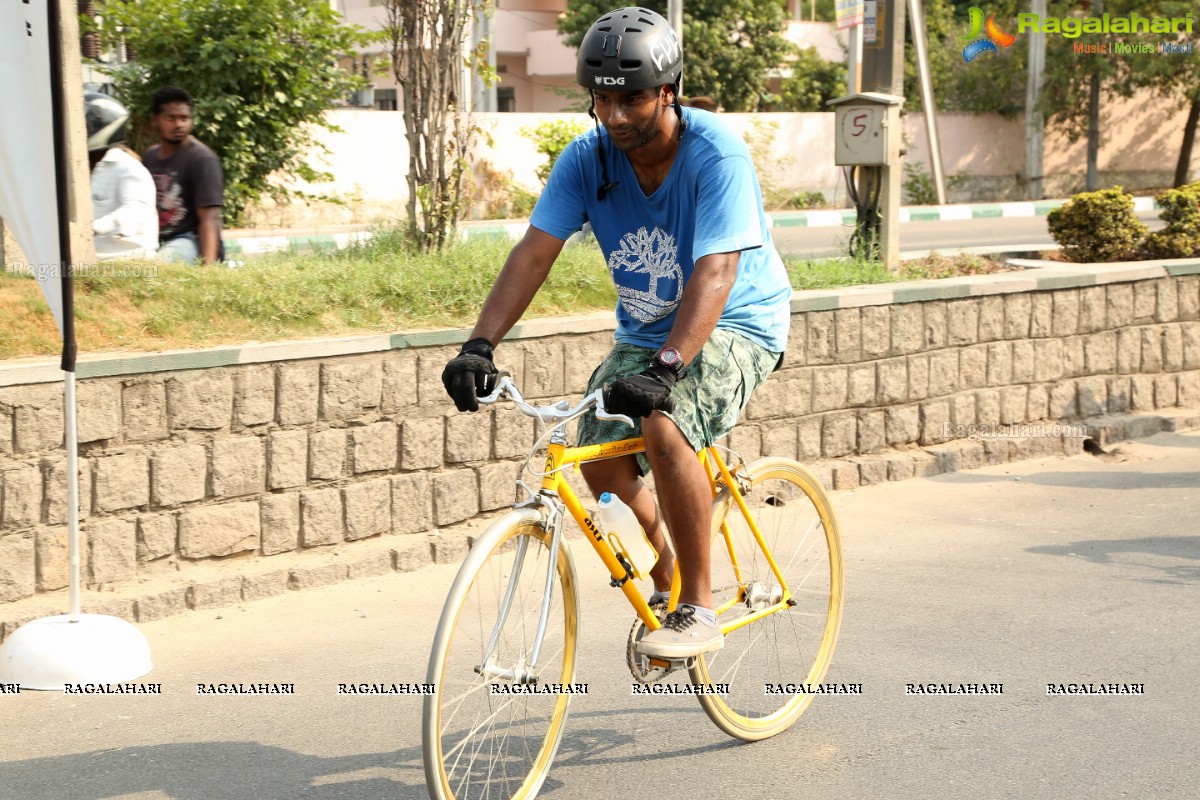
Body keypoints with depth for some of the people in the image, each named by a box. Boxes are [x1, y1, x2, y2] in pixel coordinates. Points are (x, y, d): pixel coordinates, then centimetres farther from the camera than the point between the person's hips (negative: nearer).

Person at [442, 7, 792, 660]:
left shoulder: (716, 155, -25)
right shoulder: (588, 159, -11)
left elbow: (715, 272, -34)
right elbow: (534, 252, -16)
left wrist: (666, 367, -47)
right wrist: (480, 346, -29)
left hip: (735, 323, -5)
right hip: (644, 331, 5)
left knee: (663, 429, -31)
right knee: (602, 463, -12)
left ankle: (698, 609, -16)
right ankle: (664, 577, 17)